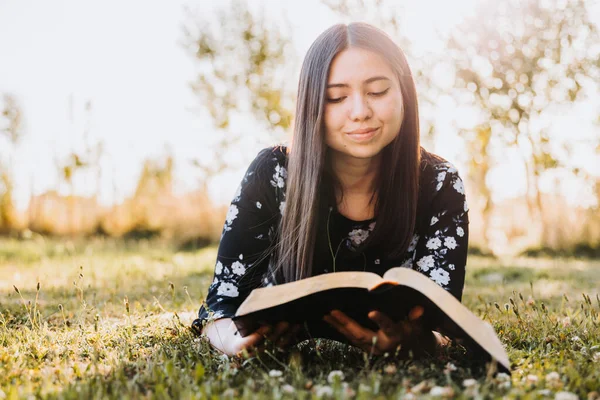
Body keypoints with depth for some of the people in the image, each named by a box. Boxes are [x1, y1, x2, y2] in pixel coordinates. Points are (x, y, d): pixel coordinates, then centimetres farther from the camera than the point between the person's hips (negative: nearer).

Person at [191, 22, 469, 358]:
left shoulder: (440, 186, -18)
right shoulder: (272, 175, -21)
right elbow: (222, 302, -19)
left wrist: (413, 338, -47)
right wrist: (242, 342, -43)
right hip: (283, 350, 0)